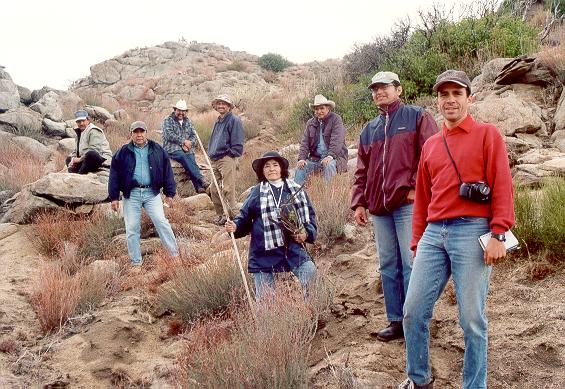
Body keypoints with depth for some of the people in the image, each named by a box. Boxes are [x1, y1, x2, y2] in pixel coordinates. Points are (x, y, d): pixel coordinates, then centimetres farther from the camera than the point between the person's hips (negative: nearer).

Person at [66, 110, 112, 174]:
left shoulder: (94, 131, -10)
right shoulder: (80, 132, 18)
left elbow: (94, 150, -22)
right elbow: (77, 150, 18)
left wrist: (80, 159, -18)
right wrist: (73, 159, -2)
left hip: (103, 160, -10)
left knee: (90, 154, -40)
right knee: (68, 159, 15)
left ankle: (80, 174, -29)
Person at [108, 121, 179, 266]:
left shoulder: (158, 150, 6)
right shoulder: (123, 153, 4)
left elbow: (167, 172, 8)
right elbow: (114, 175, 6)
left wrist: (169, 194, 5)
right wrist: (114, 197, 2)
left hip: (152, 193, 0)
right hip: (131, 194, 1)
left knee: (161, 222, -9)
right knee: (132, 228, 2)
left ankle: (175, 254, 2)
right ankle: (136, 262, 12)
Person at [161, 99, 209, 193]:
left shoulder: (188, 121, 21)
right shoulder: (168, 120, 5)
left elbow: (193, 135, 15)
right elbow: (169, 135, -9)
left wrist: (189, 144, -7)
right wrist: (183, 141, -11)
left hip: (187, 150, 4)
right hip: (172, 149, -4)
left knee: (191, 158, -27)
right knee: (185, 157, -33)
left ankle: (199, 187, -42)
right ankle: (201, 181, -43)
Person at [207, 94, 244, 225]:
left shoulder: (234, 120, -5)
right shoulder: (218, 121, 21)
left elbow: (237, 143, -10)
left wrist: (231, 155, -15)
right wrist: (211, 154, 17)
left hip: (227, 159, -9)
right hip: (215, 160, 9)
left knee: (228, 189, -10)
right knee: (214, 190, 9)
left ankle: (230, 215, -5)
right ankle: (221, 214, 18)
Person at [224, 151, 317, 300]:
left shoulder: (296, 190, 9)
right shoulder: (256, 193, 3)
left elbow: (310, 216, 12)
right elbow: (245, 218, 5)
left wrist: (306, 234, -6)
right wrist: (235, 227, -15)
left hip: (293, 248, 2)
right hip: (264, 254, -1)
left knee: (309, 270, -22)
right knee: (265, 300, -1)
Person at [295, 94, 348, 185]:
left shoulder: (335, 119, -4)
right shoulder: (310, 123, 12)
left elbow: (337, 140, -16)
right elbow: (305, 142, 7)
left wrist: (330, 156, -29)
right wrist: (302, 158, -11)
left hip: (334, 157, -5)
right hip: (315, 158, 5)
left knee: (329, 165, -36)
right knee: (300, 167, -17)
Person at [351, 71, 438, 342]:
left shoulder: (417, 117, 4)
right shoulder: (369, 130, 22)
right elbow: (362, 171, 22)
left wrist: (416, 187, -13)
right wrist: (359, 203, 12)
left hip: (408, 203, -6)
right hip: (379, 208, 6)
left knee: (411, 264, -7)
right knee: (388, 266, 8)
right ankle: (396, 321, 15)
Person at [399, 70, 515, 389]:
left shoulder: (487, 134, 3)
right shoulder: (430, 145, 19)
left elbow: (502, 186, -5)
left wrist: (498, 234, -14)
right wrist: (417, 240, 18)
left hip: (471, 233, -5)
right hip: (434, 234, 5)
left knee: (472, 319, -1)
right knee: (414, 311, 4)